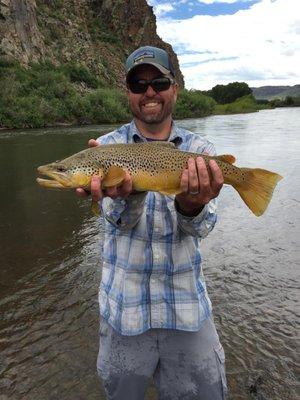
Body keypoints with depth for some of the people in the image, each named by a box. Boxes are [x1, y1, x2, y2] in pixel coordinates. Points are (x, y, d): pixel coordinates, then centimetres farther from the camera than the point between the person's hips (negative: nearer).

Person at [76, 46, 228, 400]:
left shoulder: (198, 149, -4)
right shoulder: (108, 147, -5)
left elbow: (201, 227, -14)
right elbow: (119, 220, -18)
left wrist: (191, 206, -37)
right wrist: (128, 195, -41)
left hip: (188, 306, 1)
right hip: (124, 306, 0)